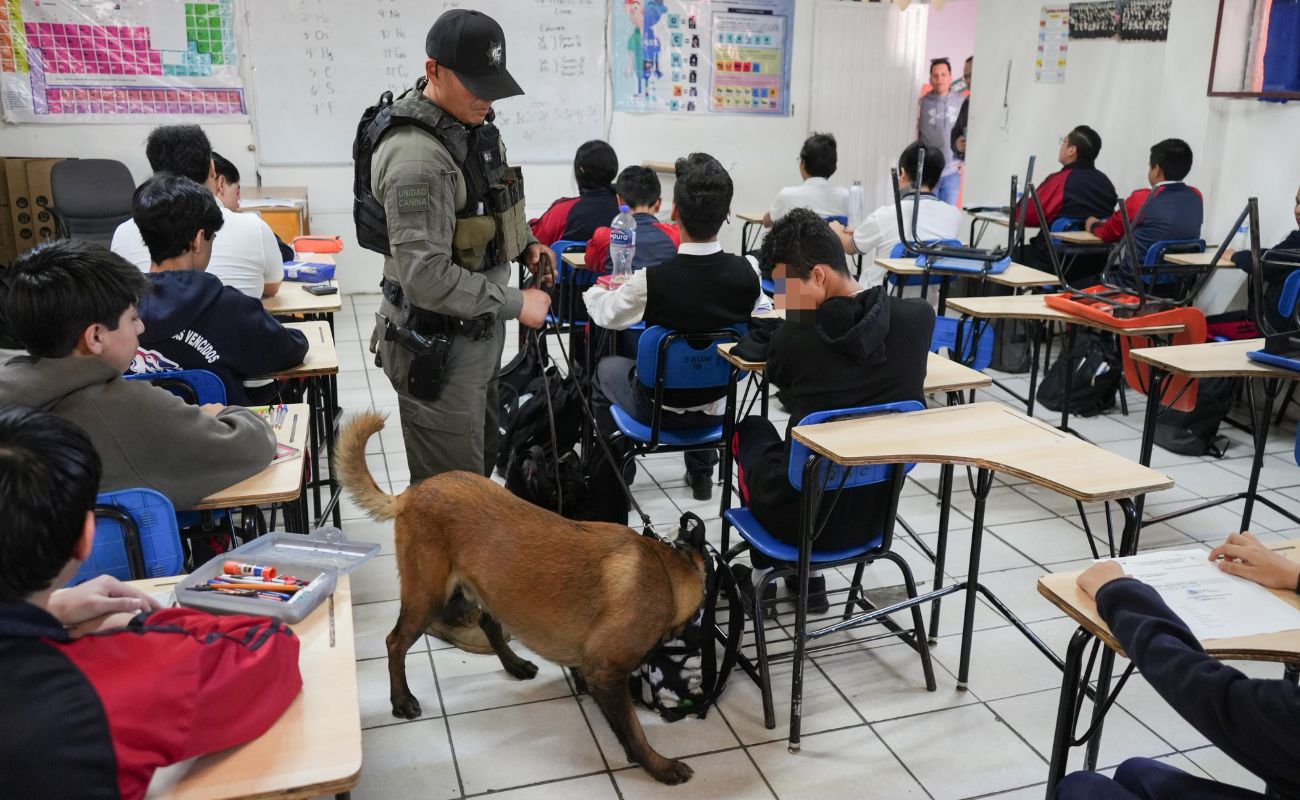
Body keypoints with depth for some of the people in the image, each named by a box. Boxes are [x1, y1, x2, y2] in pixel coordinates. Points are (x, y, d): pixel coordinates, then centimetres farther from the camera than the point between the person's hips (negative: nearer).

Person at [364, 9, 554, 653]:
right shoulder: (416, 157, -25)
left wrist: (523, 244, 3)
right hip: (436, 344, -9)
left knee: (480, 460, 23)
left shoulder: (474, 127, 6)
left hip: (478, 334, 10)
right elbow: (426, 275, -28)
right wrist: (515, 303, -22)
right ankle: (447, 608, 24)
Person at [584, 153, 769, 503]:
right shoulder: (748, 271, -21)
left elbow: (606, 315, -7)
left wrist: (595, 290, 16)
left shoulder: (651, 278, -29)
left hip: (659, 410, -3)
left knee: (607, 368, 28)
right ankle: (701, 472, 43)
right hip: (719, 408, 3)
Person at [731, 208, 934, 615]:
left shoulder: (790, 341, -20)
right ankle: (810, 575, 34)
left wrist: (798, 313, 2)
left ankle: (763, 573, 33)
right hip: (876, 512, 4)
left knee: (752, 427, 27)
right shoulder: (919, 317, -11)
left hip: (798, 518, -4)